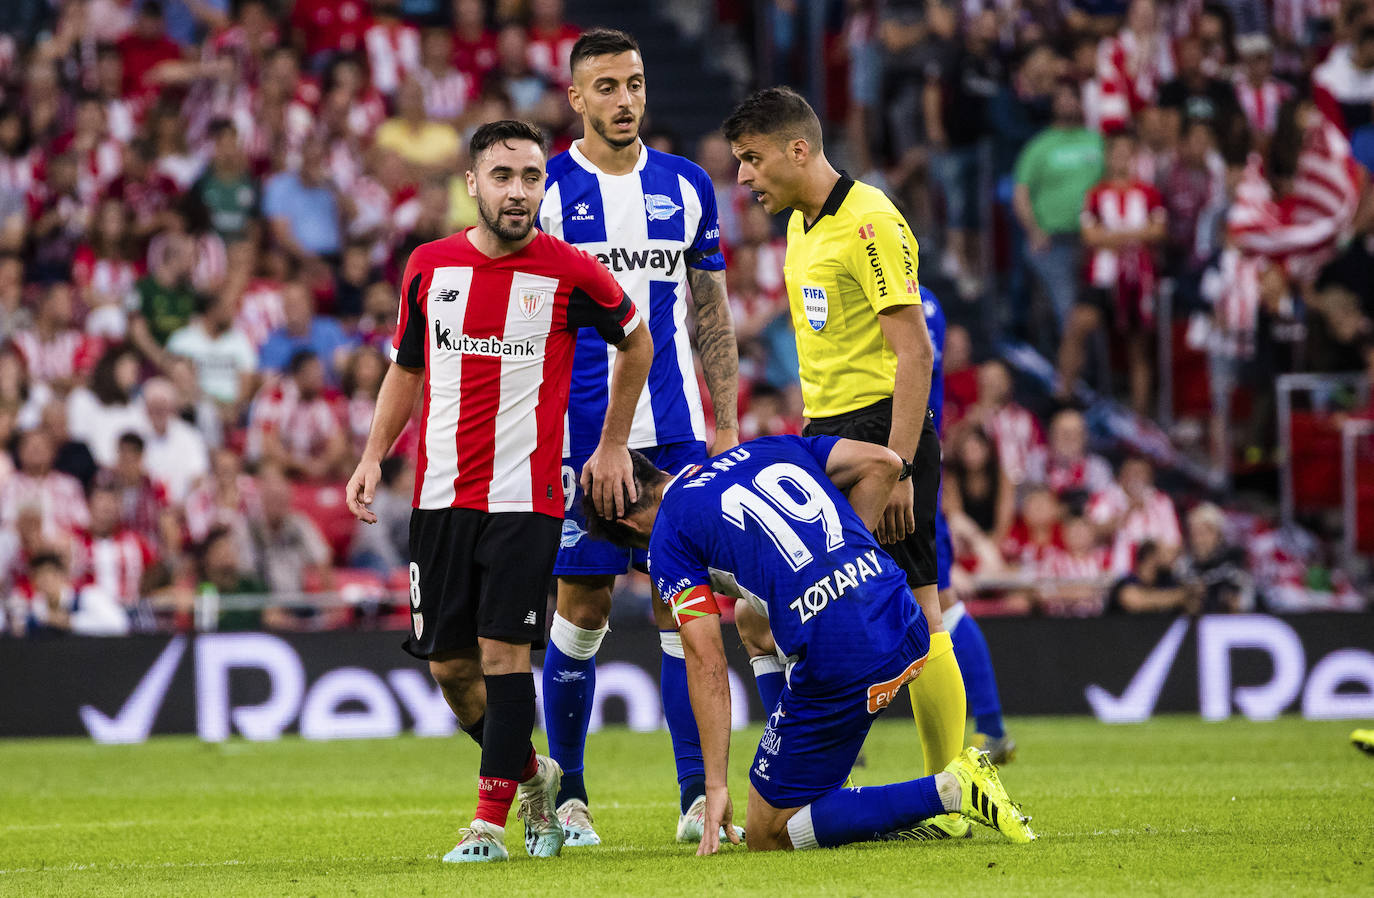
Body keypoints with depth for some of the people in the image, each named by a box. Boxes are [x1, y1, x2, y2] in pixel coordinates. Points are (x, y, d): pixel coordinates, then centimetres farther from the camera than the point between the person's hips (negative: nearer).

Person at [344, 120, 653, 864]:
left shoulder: (569, 272, -3)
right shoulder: (428, 267, 6)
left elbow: (635, 340, 13)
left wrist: (613, 445, 13)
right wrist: (374, 455, 7)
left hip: (525, 495, -4)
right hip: (441, 495, 4)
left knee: (504, 652, -10)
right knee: (448, 662, 5)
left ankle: (491, 819, -4)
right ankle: (530, 773, 29)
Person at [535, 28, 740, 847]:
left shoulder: (688, 188, 9)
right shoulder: (547, 191, -1)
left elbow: (712, 313, 15)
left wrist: (727, 425, 9)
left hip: (674, 433, 3)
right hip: (578, 434, -3)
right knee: (582, 608, 1)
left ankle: (699, 796, -1)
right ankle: (567, 794, 12)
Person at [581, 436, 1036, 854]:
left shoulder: (668, 536, 6)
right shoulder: (762, 450, 23)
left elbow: (706, 661, -2)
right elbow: (883, 463, 15)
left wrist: (716, 786, 0)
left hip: (836, 664, -8)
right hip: (908, 633, 8)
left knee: (769, 835, 7)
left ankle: (948, 791, -10)